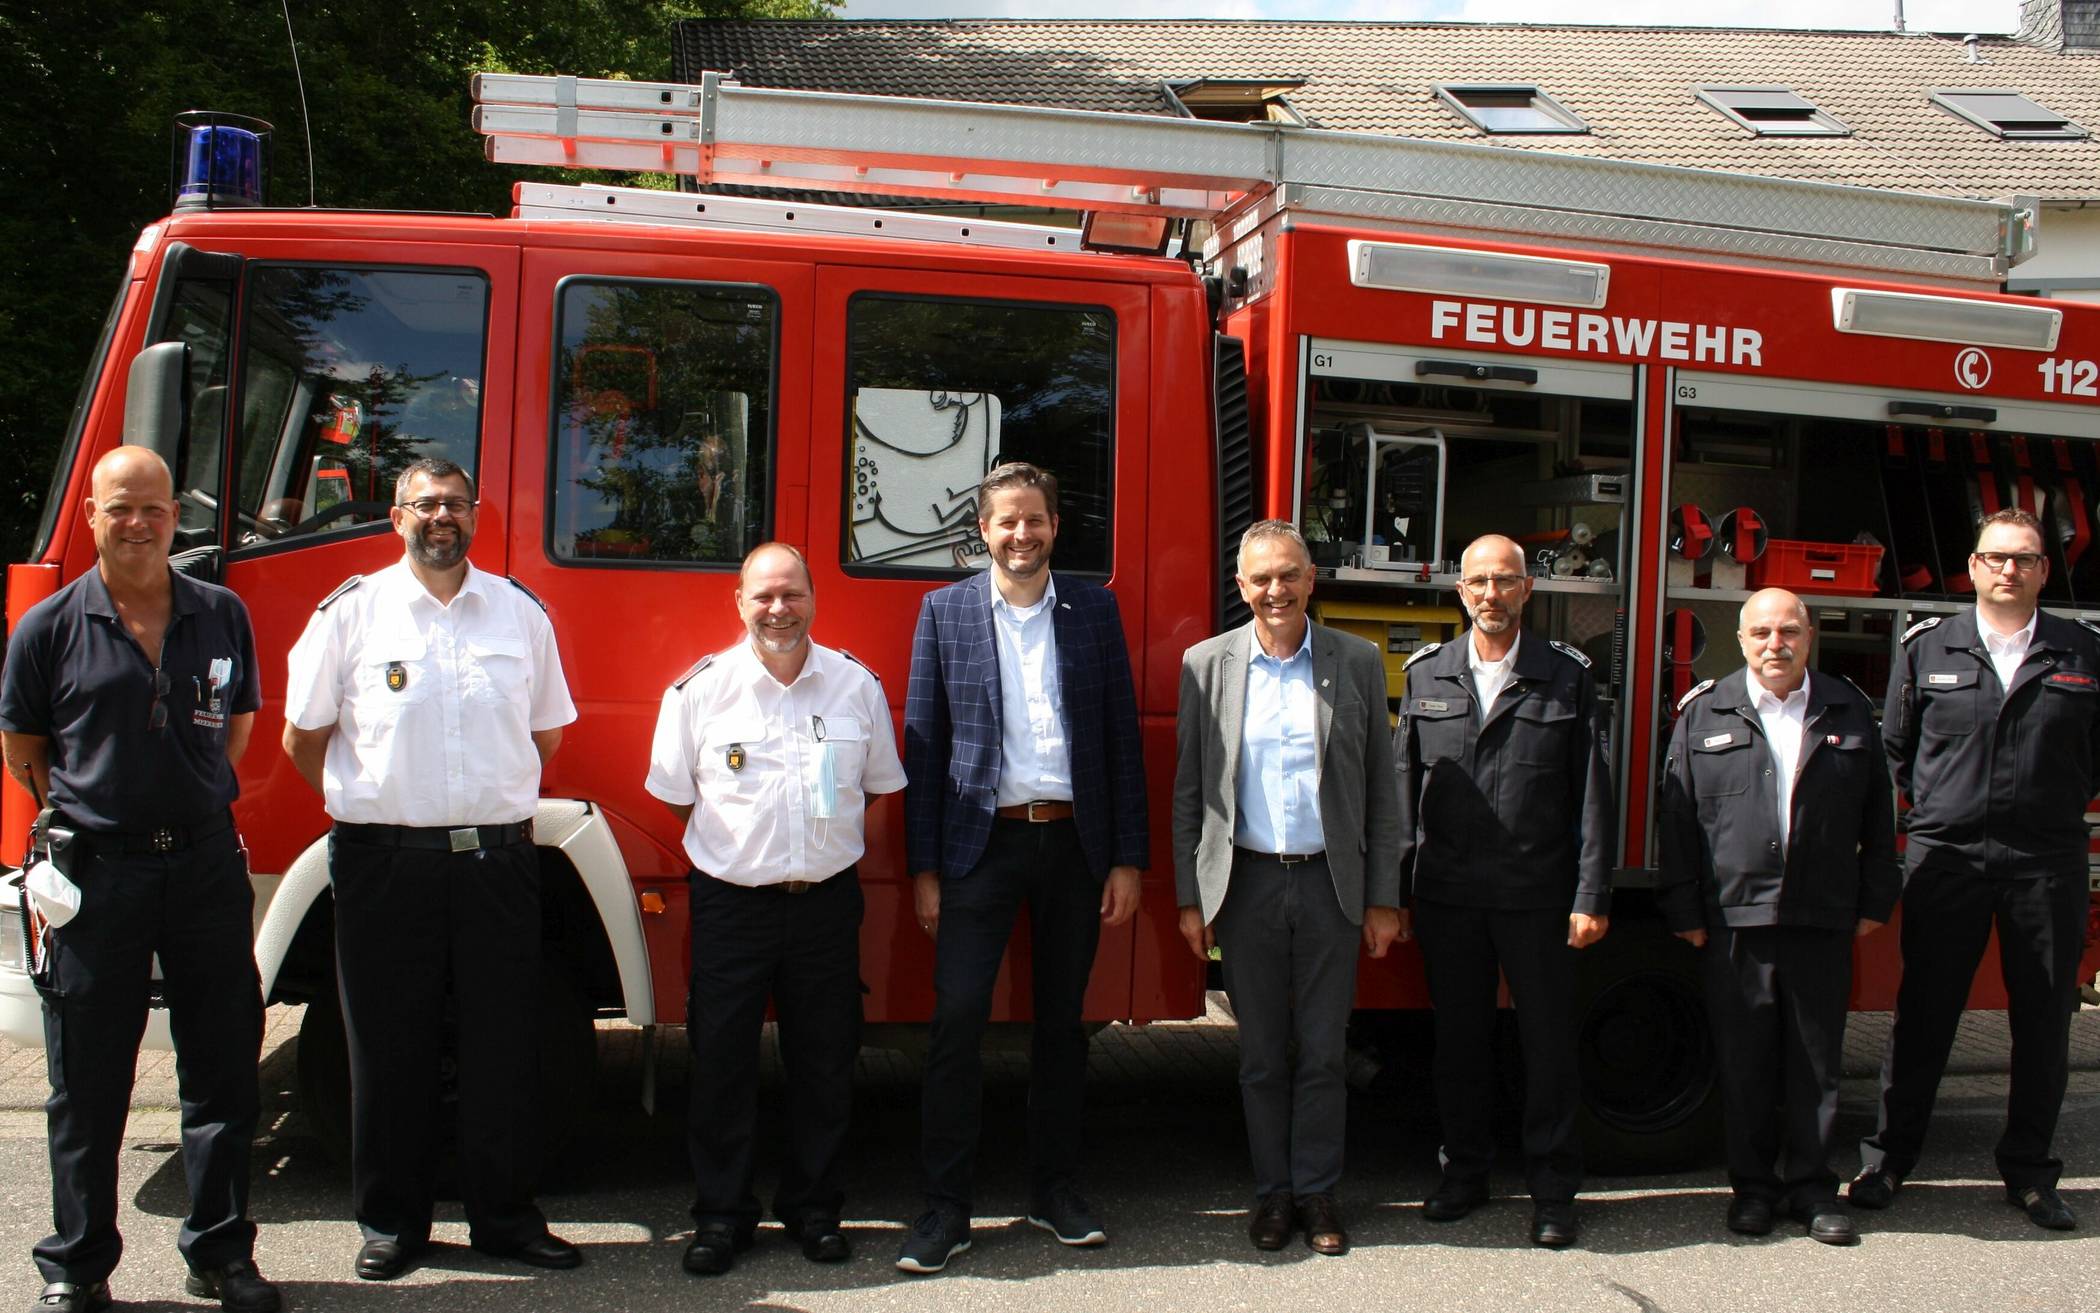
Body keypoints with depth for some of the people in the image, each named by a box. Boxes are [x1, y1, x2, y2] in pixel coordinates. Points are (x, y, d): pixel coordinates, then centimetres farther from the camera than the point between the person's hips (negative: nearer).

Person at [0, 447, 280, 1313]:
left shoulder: (223, 616, 5)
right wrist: (85, 815, 7)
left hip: (207, 866, 2)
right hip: (97, 874, -2)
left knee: (223, 1069, 8)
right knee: (88, 1085, 7)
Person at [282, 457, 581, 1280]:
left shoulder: (520, 612, 9)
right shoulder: (353, 611, 3)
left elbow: (545, 732, 19)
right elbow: (303, 737, 8)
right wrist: (370, 807, 8)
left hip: (498, 862, 2)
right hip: (387, 863, -1)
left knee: (504, 1049, 7)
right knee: (391, 1051, 6)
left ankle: (505, 1215, 19)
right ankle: (391, 1222, 19)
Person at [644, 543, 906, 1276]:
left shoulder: (857, 685, 2)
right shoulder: (702, 688, -3)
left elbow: (877, 785, 13)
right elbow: (676, 796, 5)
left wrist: (822, 839, 7)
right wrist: (740, 848, 4)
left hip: (827, 902, 2)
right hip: (730, 904, -1)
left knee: (824, 1065, 9)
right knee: (722, 1064, 4)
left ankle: (813, 1208, 24)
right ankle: (721, 1215, 17)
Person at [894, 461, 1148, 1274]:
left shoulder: (1095, 610, 6)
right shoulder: (945, 611, 3)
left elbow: (1123, 738, 5)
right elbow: (923, 744, 1)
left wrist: (1127, 859, 0)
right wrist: (924, 868, -3)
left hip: (1073, 843, 2)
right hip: (982, 842, -1)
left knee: (1061, 1023, 11)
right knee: (956, 1022, -5)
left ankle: (1055, 1189, 24)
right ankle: (946, 1206, 5)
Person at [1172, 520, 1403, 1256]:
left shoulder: (1358, 663, 2)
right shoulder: (1207, 665, 2)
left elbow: (1380, 790, 3)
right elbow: (1189, 792, 3)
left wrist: (1383, 900, 0)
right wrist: (1190, 898, 0)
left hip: (1330, 883, 0)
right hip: (1247, 883, 0)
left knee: (1324, 1051, 7)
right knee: (1262, 1053, 8)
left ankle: (1317, 1192, 20)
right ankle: (1272, 1192, 21)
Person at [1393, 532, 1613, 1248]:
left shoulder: (1567, 676, 2)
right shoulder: (1426, 673, 7)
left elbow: (1591, 793, -1)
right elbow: (1402, 785, 6)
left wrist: (1591, 896, -7)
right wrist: (1393, 888, 1)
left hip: (1537, 894, -1)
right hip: (1448, 893, 2)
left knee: (1548, 1040, 5)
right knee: (1459, 1038, 11)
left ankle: (1553, 1189, 17)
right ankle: (1465, 1171, 26)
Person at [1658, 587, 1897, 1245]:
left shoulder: (1849, 711, 9)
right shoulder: (1704, 714, 4)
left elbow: (1878, 815, 12)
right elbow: (1677, 817, 2)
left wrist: (1875, 901, 7)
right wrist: (1683, 910, -2)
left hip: (1824, 921, 1)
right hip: (1734, 920, -1)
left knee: (1817, 1060, 7)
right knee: (1744, 1061, 5)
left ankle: (1811, 1185, 18)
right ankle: (1753, 1184, 17)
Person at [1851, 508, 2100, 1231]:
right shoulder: (1927, 646, 5)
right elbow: (1896, 747, 12)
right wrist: (1939, 806, 9)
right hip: (1945, 858, -1)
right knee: (1923, 1015, 4)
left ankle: (2029, 1172, 20)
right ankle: (1887, 1158, 14)